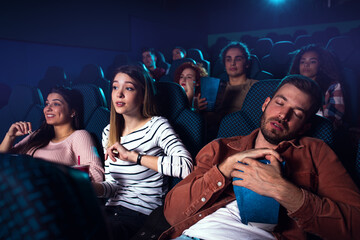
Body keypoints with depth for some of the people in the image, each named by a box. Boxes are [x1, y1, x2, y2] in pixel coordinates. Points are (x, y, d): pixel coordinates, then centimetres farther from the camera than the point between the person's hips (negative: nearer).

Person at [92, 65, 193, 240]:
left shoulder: (157, 126, -10)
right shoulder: (108, 132, 11)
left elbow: (186, 166, -28)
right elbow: (112, 184, 13)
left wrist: (132, 156, -24)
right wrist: (93, 188, -11)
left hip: (142, 215, -6)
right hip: (112, 209, 6)